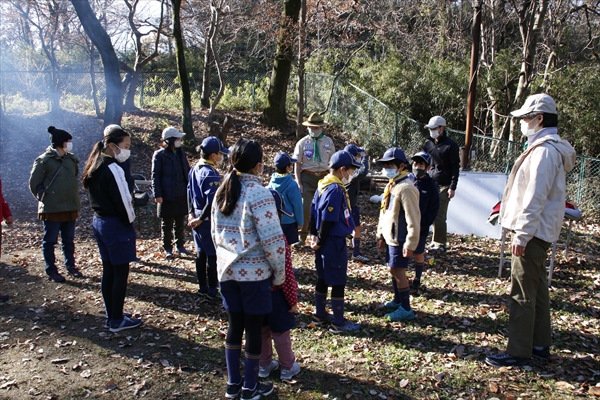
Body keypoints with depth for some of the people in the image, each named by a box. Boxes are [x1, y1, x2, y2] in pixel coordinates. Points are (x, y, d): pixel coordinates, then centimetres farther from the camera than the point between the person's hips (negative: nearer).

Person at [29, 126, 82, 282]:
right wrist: (45, 198, -3)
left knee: (69, 240, 15)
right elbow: (34, 184, -5)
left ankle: (71, 266, 28)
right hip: (51, 209, -5)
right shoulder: (44, 161, -10)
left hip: (71, 207, 6)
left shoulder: (71, 159, 7)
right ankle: (51, 271, 16)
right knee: (50, 241, 5)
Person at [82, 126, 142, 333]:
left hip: (99, 222, 10)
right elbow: (122, 201, -20)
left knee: (108, 271, 16)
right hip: (116, 225, -10)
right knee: (120, 272, 1)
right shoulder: (113, 169, -19)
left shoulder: (95, 168, 10)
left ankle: (111, 315, 27)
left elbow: (100, 198, 12)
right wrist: (129, 223, -5)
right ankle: (117, 321, 10)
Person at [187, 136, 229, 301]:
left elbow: (189, 192, 11)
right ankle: (212, 292, 12)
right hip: (209, 220, -9)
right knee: (213, 255, 2)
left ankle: (202, 289, 26)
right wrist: (201, 219, -15)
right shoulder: (211, 173, -21)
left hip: (197, 217, 9)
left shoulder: (195, 169, 7)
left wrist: (191, 213, 8)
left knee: (201, 254, 16)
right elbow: (211, 201, -25)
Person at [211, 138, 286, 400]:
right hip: (254, 273, -6)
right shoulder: (258, 194, -18)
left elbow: (215, 232, 13)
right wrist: (279, 274, -8)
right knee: (254, 327, 9)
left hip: (227, 270, 7)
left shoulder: (222, 191, 4)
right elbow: (272, 240, -20)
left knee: (235, 324, 18)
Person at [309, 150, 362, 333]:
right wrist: (320, 241, -12)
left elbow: (314, 212, 11)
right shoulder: (336, 190, -21)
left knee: (323, 279, 18)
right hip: (334, 242, -9)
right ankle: (338, 323, 12)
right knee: (338, 282, 1)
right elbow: (328, 220, -22)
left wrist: (314, 235, 12)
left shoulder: (322, 185, 8)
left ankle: (320, 315, 31)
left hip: (324, 242, 10)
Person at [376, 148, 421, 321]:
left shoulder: (406, 188, -20)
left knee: (398, 271, -3)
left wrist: (410, 244, -22)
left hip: (399, 239, -9)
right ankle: (398, 301, 34)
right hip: (390, 237, 9)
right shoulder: (391, 185, 10)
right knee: (393, 270, 18)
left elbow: (413, 219, -22)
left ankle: (406, 310, 7)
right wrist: (381, 235, 18)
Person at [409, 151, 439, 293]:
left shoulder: (431, 186, -5)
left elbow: (433, 210, -3)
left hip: (420, 228, -1)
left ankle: (416, 282, 28)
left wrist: (422, 225, -10)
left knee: (418, 254, 11)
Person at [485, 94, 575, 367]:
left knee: (522, 293, -5)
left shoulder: (545, 150, -17)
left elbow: (535, 198, -22)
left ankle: (518, 352, 3)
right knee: (537, 289, 16)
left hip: (533, 232, -11)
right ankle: (540, 345, 27)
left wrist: (522, 235, -21)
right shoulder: (549, 148, 16)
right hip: (538, 232, 11)